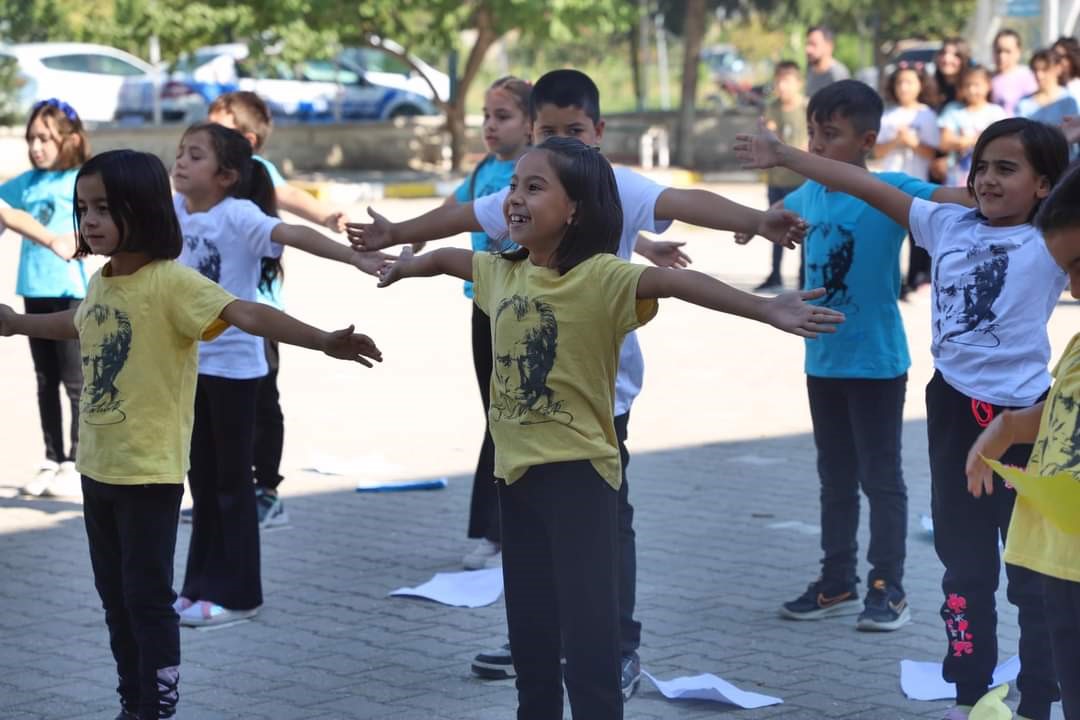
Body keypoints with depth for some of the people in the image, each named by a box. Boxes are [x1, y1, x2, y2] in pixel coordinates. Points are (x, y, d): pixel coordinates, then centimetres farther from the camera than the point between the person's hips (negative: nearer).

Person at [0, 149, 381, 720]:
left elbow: (247, 315, -30)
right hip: (97, 466, 8)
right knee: (114, 597, 15)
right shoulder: (100, 282, 7)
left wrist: (324, 341, -44)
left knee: (147, 598, -2)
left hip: (150, 472, -8)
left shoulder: (171, 281, -17)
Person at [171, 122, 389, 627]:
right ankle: (202, 585, 24)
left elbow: (294, 235, -31)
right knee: (201, 479, 14)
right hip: (190, 362, 7)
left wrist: (358, 259, -41)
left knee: (231, 480, 2)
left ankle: (236, 594, 10)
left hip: (233, 364, -7)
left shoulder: (237, 214, -18)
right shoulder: (176, 209, 2)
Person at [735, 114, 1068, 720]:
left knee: (1033, 570, 4)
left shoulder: (1051, 245, -6)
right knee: (963, 562, 16)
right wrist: (784, 157, 9)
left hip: (1021, 418, -5)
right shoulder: (947, 226, 5)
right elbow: (868, 187, 7)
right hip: (954, 410, 5)